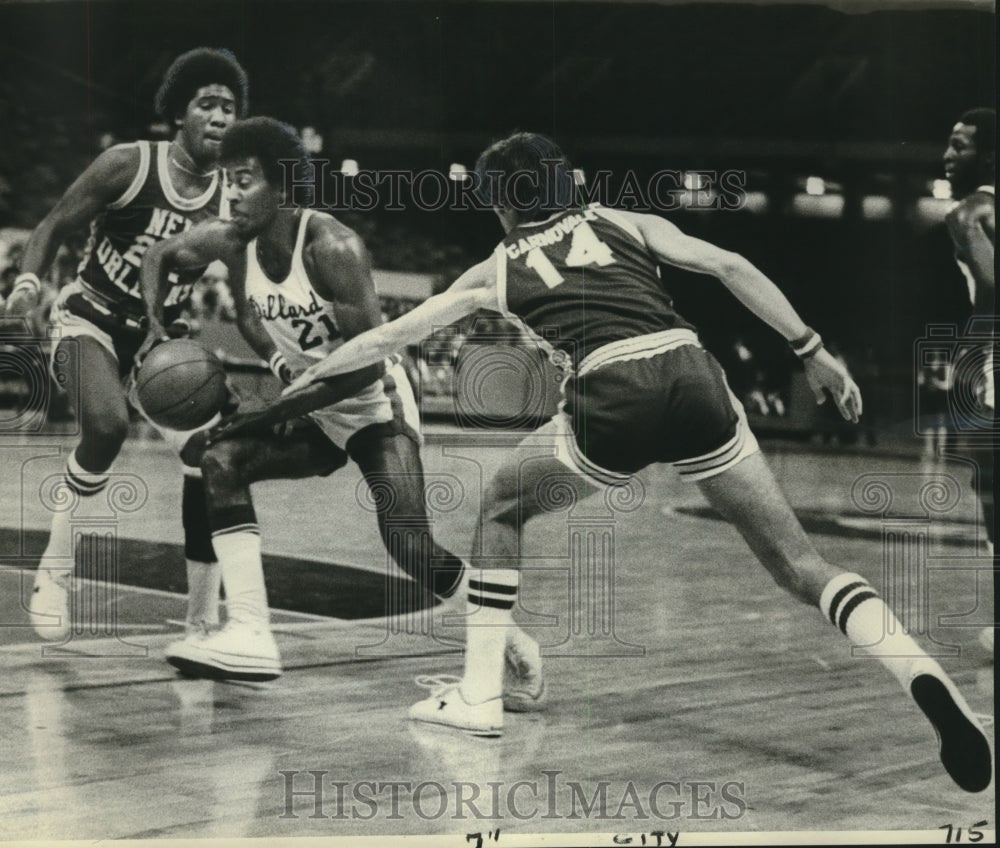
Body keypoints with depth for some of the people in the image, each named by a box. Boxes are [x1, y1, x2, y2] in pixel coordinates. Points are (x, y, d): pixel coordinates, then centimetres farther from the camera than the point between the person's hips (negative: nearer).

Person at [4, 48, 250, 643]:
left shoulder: (232, 199, -3)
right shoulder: (128, 165, -13)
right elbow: (55, 226, -4)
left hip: (161, 336, 4)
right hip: (90, 320, -4)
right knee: (107, 425, -33)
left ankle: (205, 620, 3)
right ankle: (56, 572, -13)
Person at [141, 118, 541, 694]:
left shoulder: (333, 247, -27)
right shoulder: (233, 241, -9)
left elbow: (367, 363, -29)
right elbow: (160, 258, 10)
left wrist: (282, 408, -28)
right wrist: (157, 332, -7)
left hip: (376, 404, -7)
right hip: (314, 414, 7)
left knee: (407, 539, -21)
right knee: (221, 457, -13)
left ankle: (515, 647, 1)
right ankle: (250, 636, -16)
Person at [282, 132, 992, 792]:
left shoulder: (497, 271, 24)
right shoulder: (625, 223, 26)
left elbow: (392, 336, 33)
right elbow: (730, 267, 13)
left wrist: (307, 377, 48)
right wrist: (814, 351, 15)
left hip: (610, 396, -2)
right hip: (692, 374, 2)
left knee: (501, 507, 25)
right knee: (799, 562, 7)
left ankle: (479, 698, 22)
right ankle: (923, 675, -16)